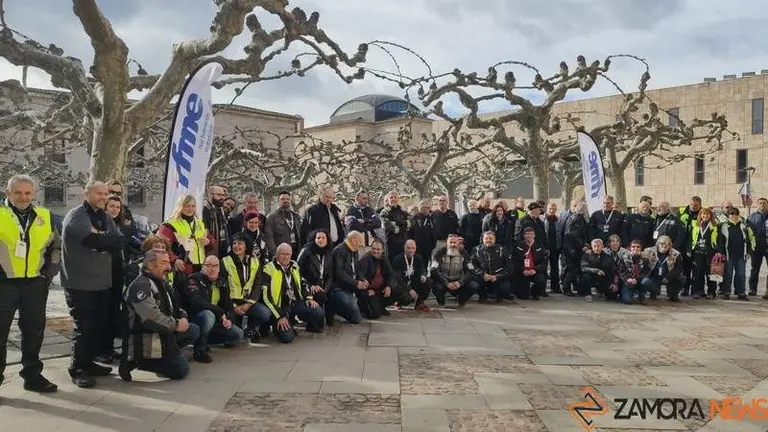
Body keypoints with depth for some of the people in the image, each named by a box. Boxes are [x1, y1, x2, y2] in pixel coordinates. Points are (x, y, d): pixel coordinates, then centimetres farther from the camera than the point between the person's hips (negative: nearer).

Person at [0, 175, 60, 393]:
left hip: (35, 282, 4)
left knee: (34, 330, 10)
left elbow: (56, 246, 19)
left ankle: (32, 374, 22)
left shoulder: (45, 216, 8)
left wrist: (50, 272, 9)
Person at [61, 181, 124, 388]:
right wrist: (109, 239, -9)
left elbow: (120, 243, 1)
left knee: (102, 325, 11)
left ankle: (88, 363, 26)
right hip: (80, 282, -7)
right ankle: (77, 369, 10)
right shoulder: (75, 216, -9)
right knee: (84, 326, -4)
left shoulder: (105, 217, 14)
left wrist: (102, 239, -12)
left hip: (103, 281, 7)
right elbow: (93, 240, -25)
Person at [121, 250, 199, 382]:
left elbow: (173, 305, 21)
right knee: (181, 370, -11)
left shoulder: (162, 282, 12)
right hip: (144, 338, -10)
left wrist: (182, 317, -1)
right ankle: (136, 360, -6)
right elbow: (151, 317, -32)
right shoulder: (141, 286, -21)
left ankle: (164, 353, 1)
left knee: (194, 330, 12)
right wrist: (175, 325, -19)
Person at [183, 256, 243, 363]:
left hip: (216, 321, 7)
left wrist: (228, 318, -7)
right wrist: (220, 313, -27)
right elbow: (196, 302, -29)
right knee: (208, 315, -39)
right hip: (195, 317, -7)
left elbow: (229, 304, 15)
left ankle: (203, 340, 8)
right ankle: (199, 350, -19)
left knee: (238, 334, -6)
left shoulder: (222, 283, 9)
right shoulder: (194, 279, -14)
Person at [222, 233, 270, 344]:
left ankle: (250, 329, 6)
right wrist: (234, 306, -12)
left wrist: (248, 304, -11)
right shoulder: (225, 262, -4)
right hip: (231, 302, -2)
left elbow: (257, 285, 3)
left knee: (265, 313, -25)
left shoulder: (255, 261, 5)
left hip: (248, 301, 2)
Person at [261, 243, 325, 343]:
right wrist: (280, 317, -16)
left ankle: (312, 327, 14)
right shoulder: (269, 269, -10)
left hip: (296, 302, 5)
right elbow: (266, 296, -13)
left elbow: (302, 284, 24)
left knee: (318, 312, -20)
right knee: (287, 337, -25)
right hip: (281, 306, -5)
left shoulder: (294, 266, 10)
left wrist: (309, 298, 4)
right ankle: (279, 326, 10)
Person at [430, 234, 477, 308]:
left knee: (474, 286, -23)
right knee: (437, 286, -36)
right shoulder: (439, 253, -10)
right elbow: (434, 271, -19)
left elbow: (470, 272, -7)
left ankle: (462, 300, 9)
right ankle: (441, 302, 1)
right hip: (443, 281, -2)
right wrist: (447, 283, -29)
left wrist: (460, 282, -25)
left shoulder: (463, 254, -2)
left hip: (458, 282, 2)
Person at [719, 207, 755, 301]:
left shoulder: (744, 226, 9)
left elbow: (751, 237, 17)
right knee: (728, 274, 1)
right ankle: (726, 293, 8)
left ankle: (741, 293, 10)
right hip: (728, 255, -2)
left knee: (741, 274, 4)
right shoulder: (724, 226, 0)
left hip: (741, 254, 2)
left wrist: (751, 249, 12)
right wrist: (721, 252, -4)